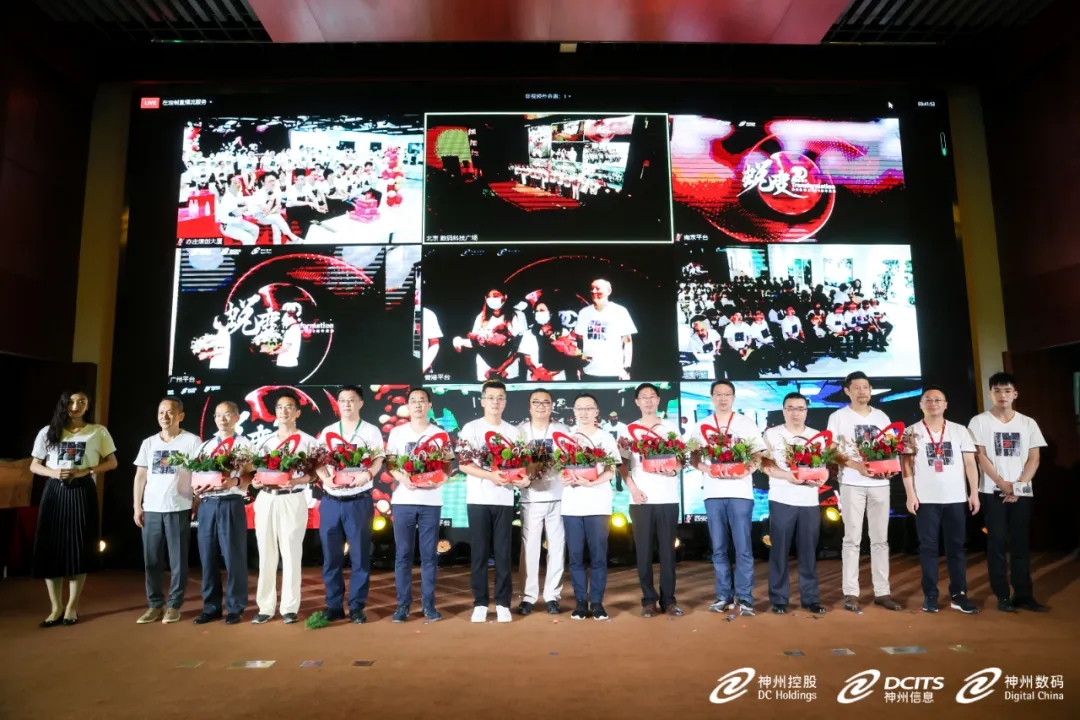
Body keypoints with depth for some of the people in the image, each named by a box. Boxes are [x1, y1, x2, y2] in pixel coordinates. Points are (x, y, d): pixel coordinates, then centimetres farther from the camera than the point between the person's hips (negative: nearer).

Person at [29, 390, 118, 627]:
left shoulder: (98, 432, 3)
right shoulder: (48, 432, 8)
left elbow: (112, 463, 5)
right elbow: (34, 465, 12)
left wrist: (84, 472, -10)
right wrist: (53, 473, -9)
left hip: (82, 493, -2)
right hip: (54, 492, 2)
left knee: (79, 550, 0)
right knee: (50, 549, 0)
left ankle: (72, 606, 13)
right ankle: (57, 607, 12)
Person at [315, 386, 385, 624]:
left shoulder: (371, 431, 4)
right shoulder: (327, 432, 12)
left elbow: (378, 460, -4)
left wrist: (367, 475, -25)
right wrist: (326, 478, -12)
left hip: (359, 501, -3)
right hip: (330, 500, 3)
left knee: (360, 556, 1)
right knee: (331, 556, 7)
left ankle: (357, 607, 11)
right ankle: (334, 606, 18)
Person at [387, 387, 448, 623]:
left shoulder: (439, 434, 7)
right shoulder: (397, 432, 8)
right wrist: (403, 478, -15)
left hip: (431, 501, 0)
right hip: (403, 500, 0)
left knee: (429, 554, 3)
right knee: (403, 554, 4)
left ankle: (428, 604, 12)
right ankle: (403, 605, 12)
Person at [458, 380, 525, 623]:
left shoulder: (513, 431, 9)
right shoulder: (471, 428, 0)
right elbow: (463, 464, -7)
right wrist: (490, 475, -19)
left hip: (504, 499, 2)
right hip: (478, 499, -2)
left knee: (503, 553, 4)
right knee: (479, 553, 3)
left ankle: (503, 603, 12)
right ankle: (480, 603, 13)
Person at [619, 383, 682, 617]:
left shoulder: (671, 429, 10)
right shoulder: (629, 430, 9)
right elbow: (622, 464, 6)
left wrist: (674, 470, -14)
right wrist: (633, 488, -8)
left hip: (667, 498, 0)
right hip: (640, 498, 0)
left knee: (667, 549, 3)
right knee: (644, 550, 1)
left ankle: (668, 599, 11)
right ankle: (649, 599, 9)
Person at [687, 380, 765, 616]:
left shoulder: (746, 423, 6)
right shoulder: (700, 427, 11)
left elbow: (759, 453, 3)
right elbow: (693, 457, 7)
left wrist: (749, 467, -17)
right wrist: (705, 468, -14)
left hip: (740, 491, -2)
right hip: (713, 492, 2)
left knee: (743, 547, -3)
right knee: (718, 548, 7)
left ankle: (745, 598, 5)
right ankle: (724, 596, 17)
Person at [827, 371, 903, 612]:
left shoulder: (882, 417, 13)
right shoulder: (838, 417, 0)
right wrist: (858, 466, -20)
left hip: (880, 484, 4)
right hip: (852, 484, -4)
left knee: (880, 539, 8)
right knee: (853, 539, 0)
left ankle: (882, 592, 16)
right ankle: (851, 593, 5)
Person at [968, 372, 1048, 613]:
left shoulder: (1028, 423, 8)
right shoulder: (980, 421, 0)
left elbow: (1034, 459, 4)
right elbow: (981, 457, -5)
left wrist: (1018, 484, -8)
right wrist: (1003, 484, -12)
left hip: (1022, 492, 3)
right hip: (993, 492, -2)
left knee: (1020, 544, 6)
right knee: (997, 543, 0)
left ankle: (1023, 595, 13)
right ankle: (1002, 596, 6)